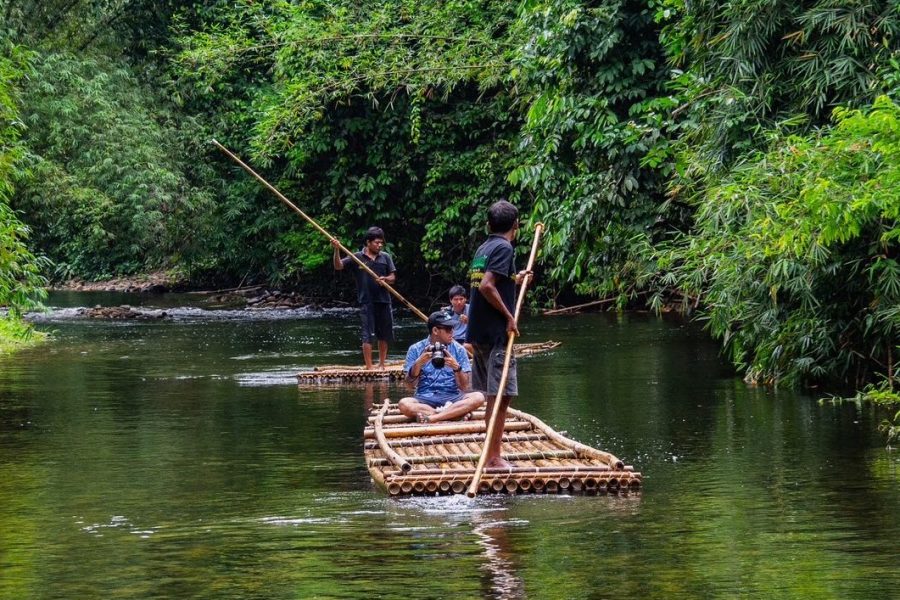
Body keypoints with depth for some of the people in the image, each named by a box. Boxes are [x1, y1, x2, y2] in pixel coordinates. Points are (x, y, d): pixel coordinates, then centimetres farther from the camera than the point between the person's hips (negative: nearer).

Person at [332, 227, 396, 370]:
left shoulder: (385, 257, 10)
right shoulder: (357, 258, 1)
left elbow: (393, 277, 9)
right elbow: (338, 266, -6)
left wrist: (385, 279, -14)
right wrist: (337, 250, -22)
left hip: (384, 300, 4)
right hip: (367, 302, -4)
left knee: (384, 335, 9)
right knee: (368, 335, -6)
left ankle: (382, 365, 21)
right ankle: (369, 367, -5)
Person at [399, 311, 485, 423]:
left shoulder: (458, 350, 5)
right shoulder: (416, 349, 3)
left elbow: (464, 387, 1)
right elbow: (410, 384, 0)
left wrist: (456, 368, -17)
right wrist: (418, 364, -16)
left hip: (452, 398, 1)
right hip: (424, 399, -1)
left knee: (478, 397, -27)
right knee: (403, 404, -32)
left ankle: (431, 417, -32)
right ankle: (454, 413, -26)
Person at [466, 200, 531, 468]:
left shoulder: (482, 248, 15)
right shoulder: (504, 248, -11)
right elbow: (487, 286, -22)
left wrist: (515, 280, 31)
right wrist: (509, 316, -15)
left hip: (478, 332, 9)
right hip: (495, 332, -9)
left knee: (494, 395, 15)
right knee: (501, 394, -8)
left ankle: (490, 451, 20)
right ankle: (494, 456, -9)